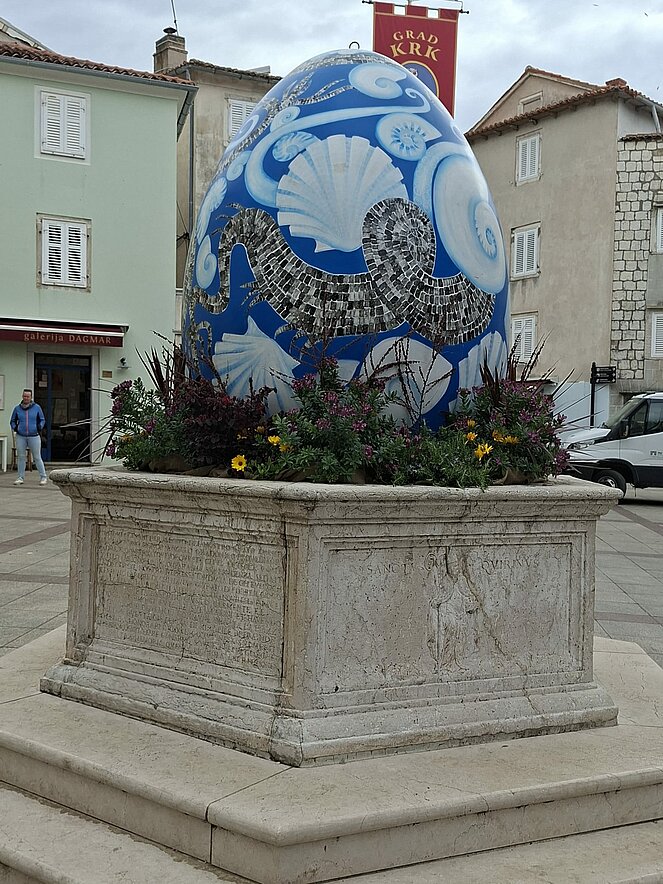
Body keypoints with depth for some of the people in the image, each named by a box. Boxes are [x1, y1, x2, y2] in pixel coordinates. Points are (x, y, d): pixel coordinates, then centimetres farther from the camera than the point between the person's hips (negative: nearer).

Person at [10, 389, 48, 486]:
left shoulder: (37, 407, 2)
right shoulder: (17, 408, 6)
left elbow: (42, 420, 10)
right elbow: (12, 421, 16)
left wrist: (39, 427, -9)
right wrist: (14, 428, -3)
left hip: (34, 437, -2)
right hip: (20, 437, 2)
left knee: (37, 458, -1)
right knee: (21, 457, 4)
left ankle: (43, 477, 4)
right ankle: (20, 478, 10)